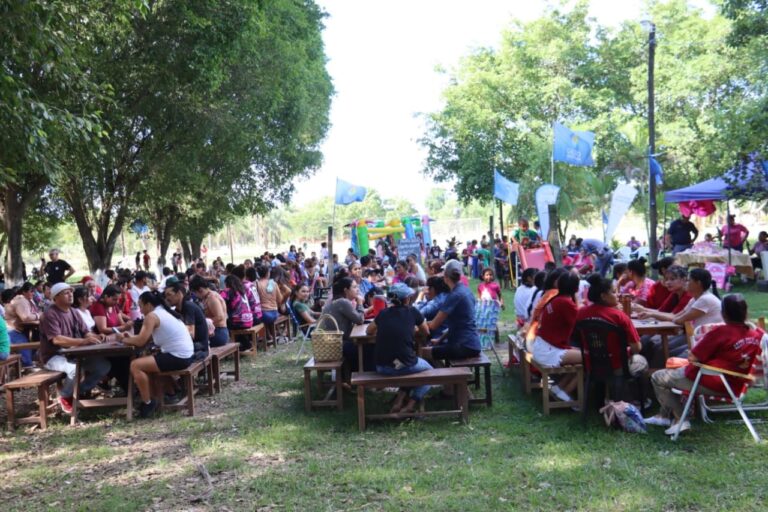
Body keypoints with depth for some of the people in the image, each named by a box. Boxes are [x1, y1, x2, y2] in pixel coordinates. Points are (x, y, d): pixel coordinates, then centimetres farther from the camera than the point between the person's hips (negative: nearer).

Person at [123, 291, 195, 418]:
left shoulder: (152, 316, -10)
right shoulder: (164, 312, 18)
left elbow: (140, 341, -14)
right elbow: (147, 338, 20)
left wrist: (124, 340, 4)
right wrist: (130, 338, 11)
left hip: (177, 357, -10)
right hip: (186, 355, 10)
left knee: (135, 365, -9)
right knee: (147, 361, 26)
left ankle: (148, 403, -1)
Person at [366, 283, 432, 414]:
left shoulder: (383, 313, 6)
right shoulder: (413, 312, 0)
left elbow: (369, 331, 23)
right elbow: (426, 332, 17)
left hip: (381, 368, 4)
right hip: (404, 366, -4)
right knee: (428, 369, 28)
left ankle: (398, 402, 20)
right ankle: (410, 406, 9)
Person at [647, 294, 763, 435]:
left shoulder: (720, 332, -21)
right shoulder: (756, 334, -4)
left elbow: (692, 358, -16)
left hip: (710, 384, -8)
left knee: (658, 377, 5)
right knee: (675, 372, 29)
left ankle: (681, 420, 5)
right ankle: (664, 415, 31)